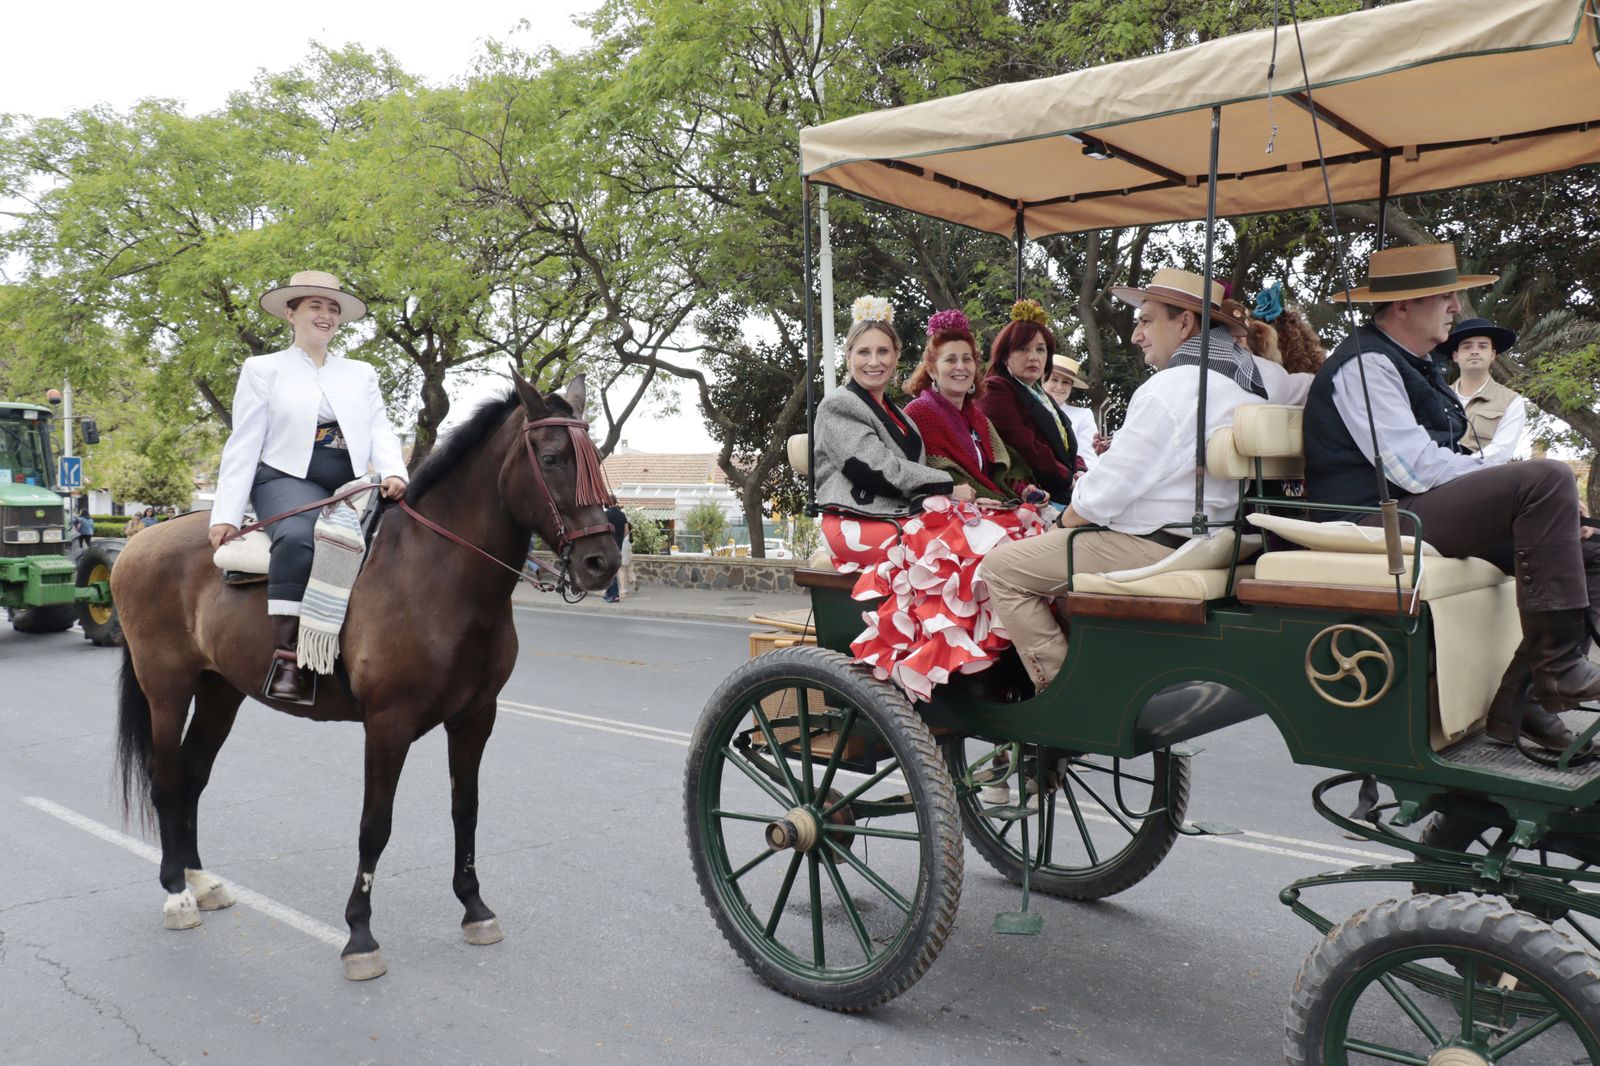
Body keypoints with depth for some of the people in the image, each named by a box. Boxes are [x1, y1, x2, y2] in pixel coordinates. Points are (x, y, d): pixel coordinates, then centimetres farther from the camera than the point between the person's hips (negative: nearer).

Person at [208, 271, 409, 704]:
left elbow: (380, 429, 10)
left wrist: (392, 473, -14)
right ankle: (286, 658, -37)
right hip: (288, 479, -3)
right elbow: (243, 445, 7)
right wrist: (227, 514, -4)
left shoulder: (362, 374, 23)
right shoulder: (263, 369, 15)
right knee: (297, 537, -38)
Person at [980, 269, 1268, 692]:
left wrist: (1062, 524, -2)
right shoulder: (1244, 381, 13)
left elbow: (1106, 490, -19)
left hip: (1153, 549, -10)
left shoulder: (1171, 387, -18)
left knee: (1001, 566, -6)